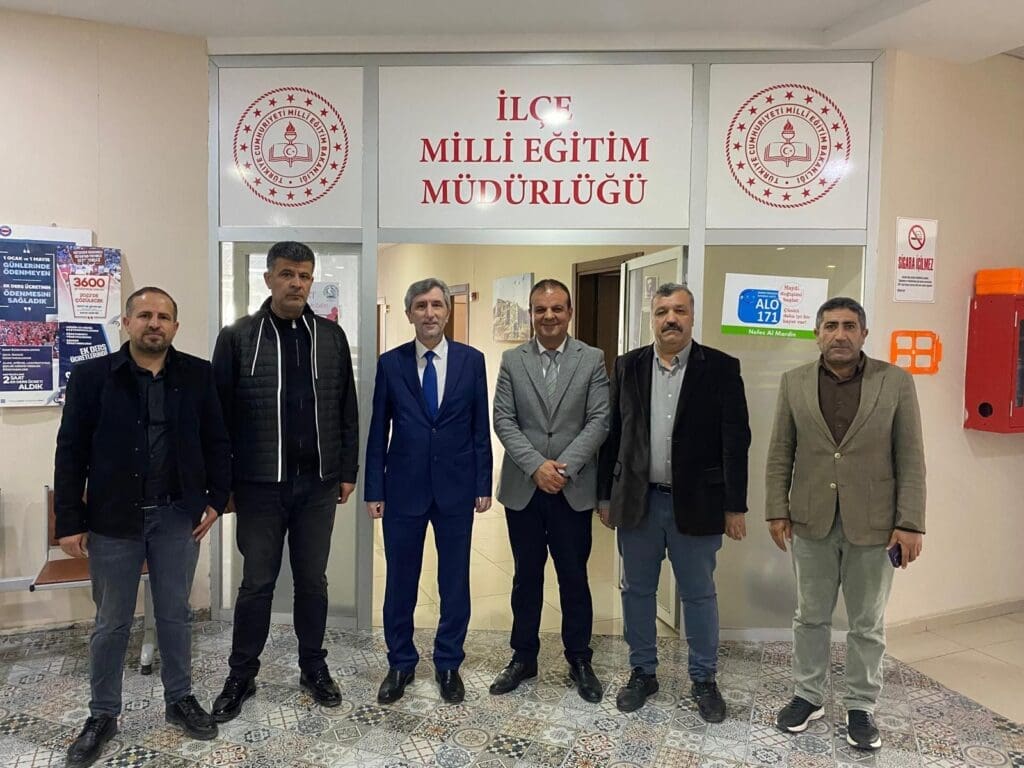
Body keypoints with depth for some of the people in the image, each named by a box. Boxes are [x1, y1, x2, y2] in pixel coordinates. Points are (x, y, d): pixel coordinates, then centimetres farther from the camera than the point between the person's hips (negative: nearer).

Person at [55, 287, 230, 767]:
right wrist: (69, 521, -5)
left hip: (178, 515, 1)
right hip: (113, 519, -1)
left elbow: (217, 441, 5)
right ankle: (102, 715, 30)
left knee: (175, 615, 14)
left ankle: (180, 701, 32)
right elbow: (71, 452, -3)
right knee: (111, 622, 12)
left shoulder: (198, 375, 0)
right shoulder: (91, 376, -4)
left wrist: (216, 499, -1)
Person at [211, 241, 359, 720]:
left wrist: (348, 471, 5)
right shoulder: (237, 338, -3)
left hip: (318, 483, 2)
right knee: (257, 583, 8)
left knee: (313, 580, 13)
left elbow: (347, 410, 7)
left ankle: (313, 667, 30)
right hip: (260, 484, -2)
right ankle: (241, 676, 26)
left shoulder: (331, 337, 5)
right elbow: (220, 414, -2)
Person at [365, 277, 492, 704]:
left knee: (455, 582, 11)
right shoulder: (390, 363, 0)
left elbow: (480, 427, 3)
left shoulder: (471, 360, 1)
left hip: (456, 488, 0)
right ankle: (400, 664, 29)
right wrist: (373, 491, -1)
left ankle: (448, 664, 29)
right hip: (403, 489, 0)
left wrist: (483, 484, 0)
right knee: (400, 583, 11)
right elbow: (378, 431, 1)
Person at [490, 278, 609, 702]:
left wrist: (564, 466, -15)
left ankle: (580, 661, 26)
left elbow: (599, 421, -5)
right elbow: (503, 420, -2)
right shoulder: (512, 360, 3)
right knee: (526, 576, 14)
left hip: (574, 489, -1)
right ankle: (524, 656, 29)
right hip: (523, 488, 1)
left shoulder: (592, 360, 0)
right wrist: (536, 465, -14)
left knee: (574, 578, 9)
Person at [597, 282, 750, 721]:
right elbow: (613, 434, 5)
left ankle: (703, 679, 30)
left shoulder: (721, 368, -5)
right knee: (637, 591, 13)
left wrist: (735, 507, -7)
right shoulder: (628, 366, 2)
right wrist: (606, 495, 5)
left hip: (696, 503, -2)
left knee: (699, 595, 11)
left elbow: (736, 441, -6)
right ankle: (643, 672, 31)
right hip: (637, 500, 2)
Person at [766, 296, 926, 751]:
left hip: (874, 524, -1)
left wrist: (910, 523, -8)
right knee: (810, 616, 14)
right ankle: (808, 695, 30)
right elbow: (780, 454, 3)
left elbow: (911, 459, -4)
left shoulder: (896, 382, -3)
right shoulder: (794, 383, 1)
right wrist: (777, 510, -1)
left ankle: (861, 707, 27)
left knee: (868, 623, 11)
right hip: (811, 521, 2)